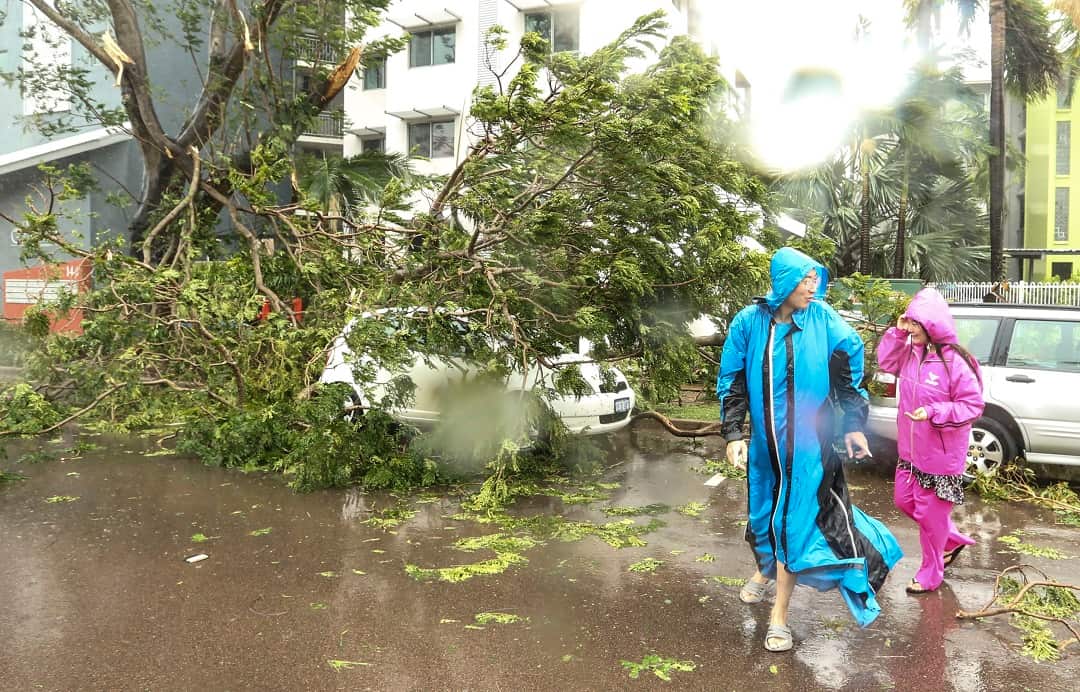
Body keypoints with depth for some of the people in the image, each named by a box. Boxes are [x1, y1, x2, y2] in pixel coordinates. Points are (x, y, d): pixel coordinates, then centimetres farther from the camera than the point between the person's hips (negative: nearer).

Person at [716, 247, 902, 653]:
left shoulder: (822, 319, -7)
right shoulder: (749, 322, -5)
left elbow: (849, 373, 2)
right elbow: (732, 382, 0)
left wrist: (854, 425, 4)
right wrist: (732, 434, -5)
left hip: (808, 443, -2)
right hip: (765, 441, 2)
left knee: (796, 518, 0)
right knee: (764, 510, 18)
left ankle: (779, 614, 13)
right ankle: (766, 570, 49)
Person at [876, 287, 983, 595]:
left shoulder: (955, 362, -22)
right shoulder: (911, 351, -1)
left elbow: (973, 405, -19)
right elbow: (885, 361, 11)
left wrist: (934, 413, -30)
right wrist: (896, 333, -4)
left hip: (940, 455, -8)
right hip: (910, 449, 8)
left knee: (931, 513, 6)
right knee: (905, 500, 20)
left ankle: (931, 574, 25)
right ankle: (952, 539, 42)